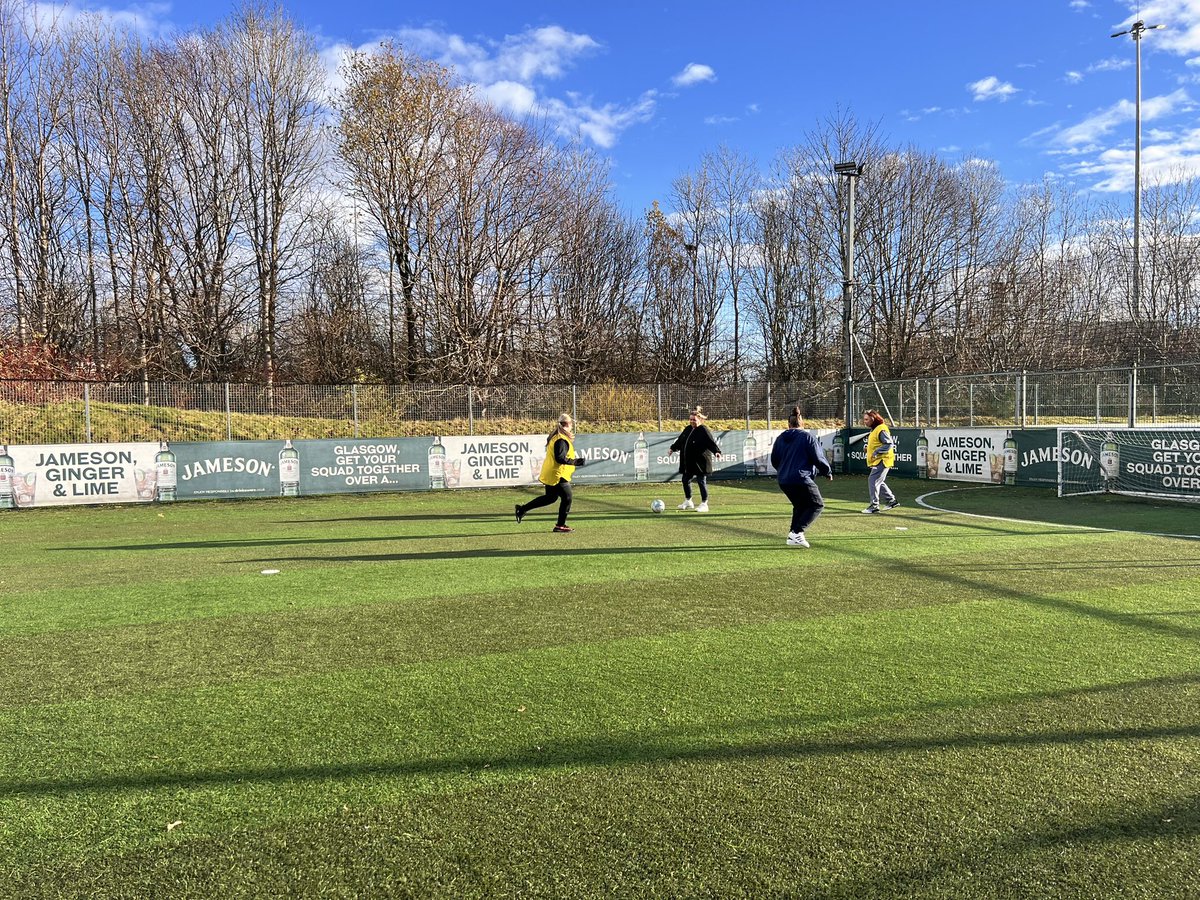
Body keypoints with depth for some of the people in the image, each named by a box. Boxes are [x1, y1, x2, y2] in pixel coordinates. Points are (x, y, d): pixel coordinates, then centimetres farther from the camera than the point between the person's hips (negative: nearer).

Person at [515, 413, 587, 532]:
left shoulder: (554, 437, 11)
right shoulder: (561, 440, -20)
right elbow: (560, 458, -27)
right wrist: (576, 461, -24)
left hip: (550, 475, 10)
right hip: (558, 475, -10)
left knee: (550, 497, 21)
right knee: (567, 498, 1)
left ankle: (522, 509, 23)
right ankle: (560, 525, 8)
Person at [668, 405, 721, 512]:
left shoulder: (703, 430, -13)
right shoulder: (688, 429, 11)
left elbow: (711, 442, -23)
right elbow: (680, 440, 26)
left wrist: (716, 451, -38)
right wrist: (673, 448, 35)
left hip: (700, 462, -8)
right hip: (688, 463, 8)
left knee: (701, 482, -3)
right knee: (686, 480, 15)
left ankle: (704, 504, 7)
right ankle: (688, 502, 32)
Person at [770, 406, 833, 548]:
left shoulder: (780, 438, 10)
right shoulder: (807, 437, -5)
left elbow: (774, 460, 17)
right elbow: (818, 458, -5)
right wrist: (828, 472, 11)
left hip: (784, 481, 6)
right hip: (801, 479, -6)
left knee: (800, 505, 24)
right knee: (817, 504, 7)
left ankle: (794, 534, 15)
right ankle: (797, 532, -8)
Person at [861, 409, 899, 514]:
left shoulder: (881, 429, -17)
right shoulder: (874, 429, 15)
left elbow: (889, 443, -22)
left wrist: (877, 452, -23)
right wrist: (868, 448, 9)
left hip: (882, 460, -11)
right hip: (877, 461, 11)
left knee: (873, 480, -13)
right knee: (878, 482, 18)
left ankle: (874, 506, -11)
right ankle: (891, 501, 29)